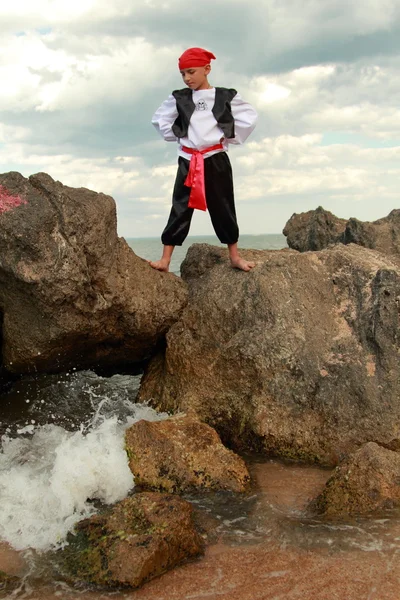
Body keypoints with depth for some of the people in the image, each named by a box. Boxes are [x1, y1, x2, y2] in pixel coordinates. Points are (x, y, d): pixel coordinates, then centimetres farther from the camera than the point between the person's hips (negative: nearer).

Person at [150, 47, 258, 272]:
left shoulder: (226, 97, -1)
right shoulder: (179, 98, 4)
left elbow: (250, 117, 3)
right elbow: (159, 119, 13)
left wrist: (230, 137, 2)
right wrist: (176, 136, 5)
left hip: (216, 160, -1)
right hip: (188, 161, 1)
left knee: (223, 209, 7)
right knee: (180, 209, -1)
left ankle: (235, 256, 20)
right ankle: (165, 259, -2)